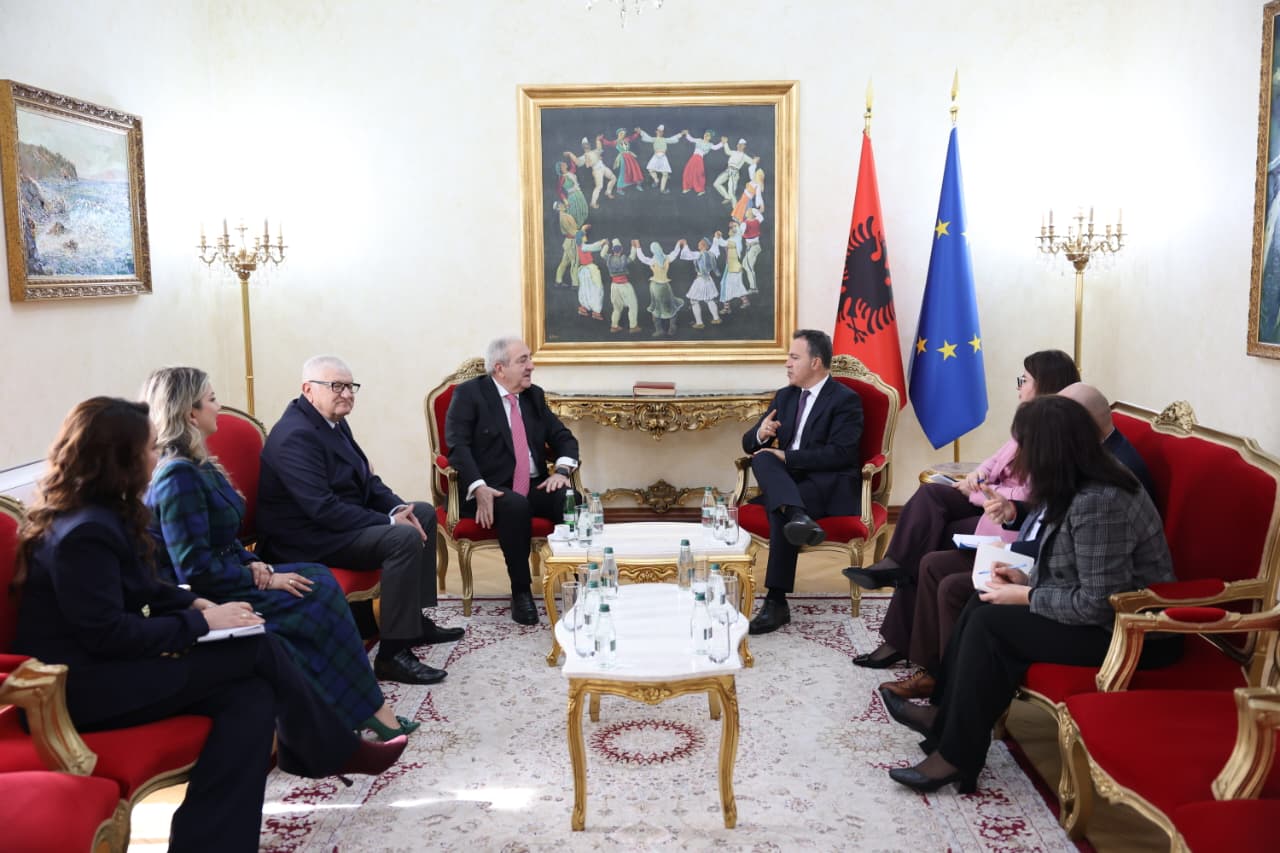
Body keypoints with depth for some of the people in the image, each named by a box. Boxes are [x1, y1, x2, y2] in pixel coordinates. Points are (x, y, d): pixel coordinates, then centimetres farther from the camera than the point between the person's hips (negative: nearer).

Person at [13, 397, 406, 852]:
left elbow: (142, 590, 18)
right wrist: (201, 622, -16)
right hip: (84, 686, -10)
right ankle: (339, 752, 6)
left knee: (251, 697, -11)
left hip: (106, 667, 10)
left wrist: (196, 603, 0)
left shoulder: (101, 514, 9)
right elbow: (107, 634, -24)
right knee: (261, 648, -13)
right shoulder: (84, 532, -22)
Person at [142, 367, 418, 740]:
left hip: (226, 579, 9)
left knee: (318, 579, -6)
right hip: (208, 599, -9)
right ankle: (368, 710, -3)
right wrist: (263, 579, -15)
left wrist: (254, 564, -2)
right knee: (318, 596, -14)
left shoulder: (197, 466, 11)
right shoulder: (177, 476, -20)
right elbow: (195, 569, -23)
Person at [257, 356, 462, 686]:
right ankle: (392, 654, -21)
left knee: (424, 513, 14)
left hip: (341, 519, 11)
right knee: (405, 538, -27)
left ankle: (415, 618, 18)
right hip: (308, 539, -11)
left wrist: (398, 508, -6)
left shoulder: (334, 422, 8)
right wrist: (390, 522, -25)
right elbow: (323, 509, -29)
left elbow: (366, 480, 13)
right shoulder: (296, 436, -22)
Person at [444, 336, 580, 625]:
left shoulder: (534, 395, 14)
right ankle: (520, 591, -22)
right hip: (492, 490, -4)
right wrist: (479, 488, -27)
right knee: (516, 506, -37)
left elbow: (564, 437, 11)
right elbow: (458, 445, -12)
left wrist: (562, 470, -11)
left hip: (535, 488, 5)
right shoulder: (468, 393, -2)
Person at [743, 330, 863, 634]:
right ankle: (798, 517, -50)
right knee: (762, 458, -28)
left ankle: (776, 602, -34)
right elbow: (750, 444, 15)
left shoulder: (845, 400, -4)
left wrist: (786, 457, -20)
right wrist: (761, 434, -10)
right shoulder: (785, 396, 17)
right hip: (787, 480, 6)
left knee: (779, 510, -34)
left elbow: (839, 453, -17)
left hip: (831, 485, -6)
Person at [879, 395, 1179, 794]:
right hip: (1106, 610, 10)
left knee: (991, 622, -15)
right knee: (984, 604, 2)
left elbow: (1100, 604, -27)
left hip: (1129, 633, -9)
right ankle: (944, 715, 11)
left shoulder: (1098, 503, -28)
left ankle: (957, 756, -6)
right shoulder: (1080, 486, 3)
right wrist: (1027, 580, 0)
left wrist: (1027, 596, -16)